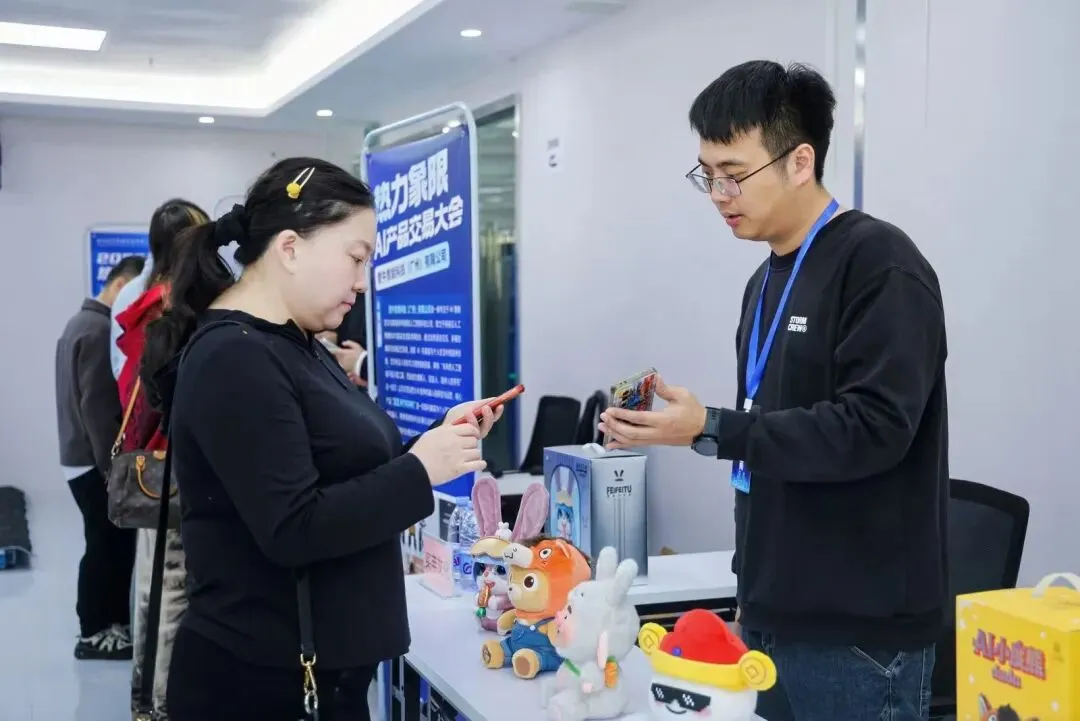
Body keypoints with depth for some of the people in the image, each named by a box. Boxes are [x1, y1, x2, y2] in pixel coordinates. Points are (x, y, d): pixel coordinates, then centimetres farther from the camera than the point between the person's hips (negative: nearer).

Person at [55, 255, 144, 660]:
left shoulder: (81, 322, 15)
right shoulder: (101, 331, -18)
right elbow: (99, 407, -22)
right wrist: (115, 466, -19)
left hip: (83, 457, 10)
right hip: (97, 462, -10)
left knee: (109, 544, 14)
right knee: (109, 545, -1)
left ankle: (108, 623, 21)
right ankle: (96, 632, 7)